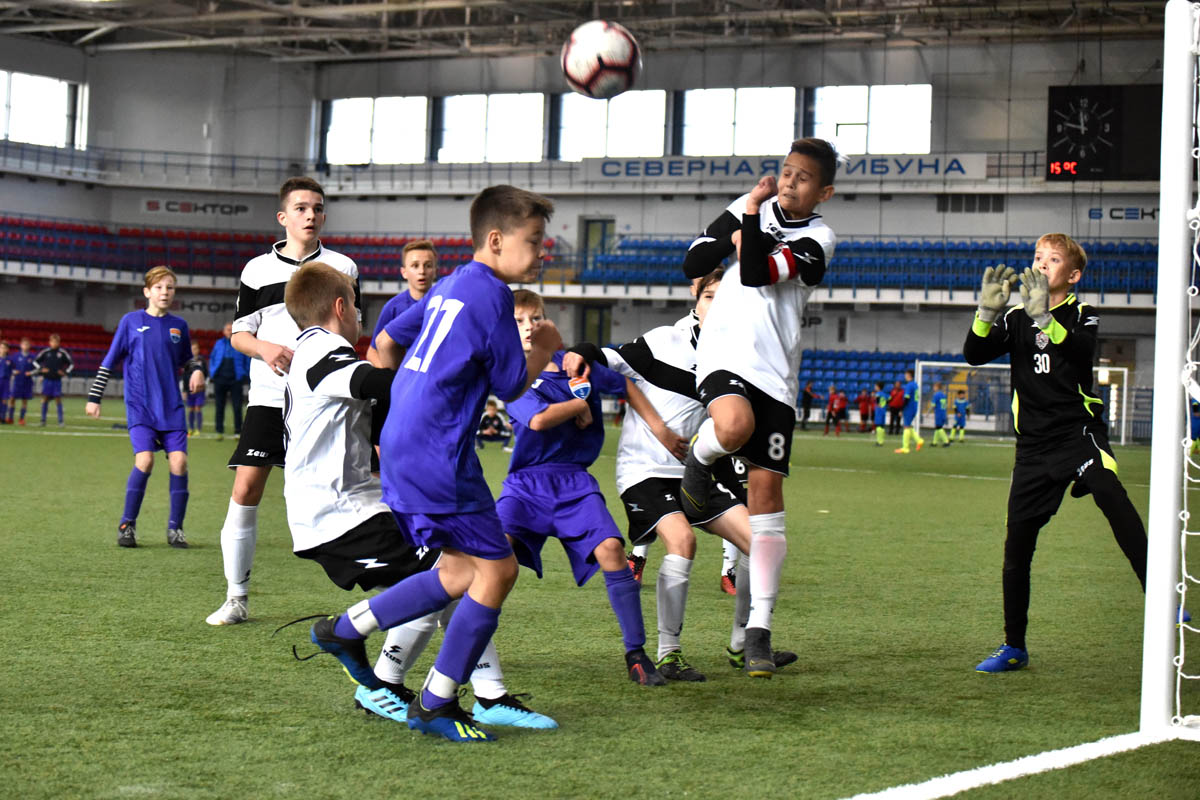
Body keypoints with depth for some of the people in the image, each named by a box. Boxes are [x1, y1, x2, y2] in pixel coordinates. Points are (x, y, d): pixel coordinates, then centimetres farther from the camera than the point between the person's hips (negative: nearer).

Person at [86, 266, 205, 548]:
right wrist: (94, 397, 5)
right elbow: (109, 362, 7)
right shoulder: (131, 322, 3)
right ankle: (127, 525, -4)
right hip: (139, 406, -3)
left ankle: (175, 527, 4)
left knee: (179, 461, -10)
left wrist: (195, 371, 2)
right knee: (145, 459, -19)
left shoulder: (178, 325, 10)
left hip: (172, 408, 3)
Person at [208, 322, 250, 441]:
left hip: (235, 380, -2)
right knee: (219, 407, 4)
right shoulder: (218, 344, 12)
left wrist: (245, 375, 2)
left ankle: (238, 432, 1)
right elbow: (212, 358, 19)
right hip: (219, 380, 2)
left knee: (237, 407, -4)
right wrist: (212, 373, 9)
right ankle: (219, 431, 10)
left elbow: (247, 361, 9)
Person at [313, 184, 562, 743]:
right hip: (437, 454, -10)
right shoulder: (489, 293, -11)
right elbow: (511, 386, -7)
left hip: (401, 446, 10)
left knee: (463, 572, 15)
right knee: (496, 569, -5)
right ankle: (435, 704, 1)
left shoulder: (450, 287, 17)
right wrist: (544, 348, 11)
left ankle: (344, 630, 20)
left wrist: (392, 417, 36)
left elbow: (386, 341, 25)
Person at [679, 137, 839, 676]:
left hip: (775, 372, 0)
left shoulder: (816, 240, -3)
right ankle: (699, 459, 3)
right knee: (735, 426, -36)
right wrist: (742, 213, -3)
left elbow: (756, 274, -17)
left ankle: (758, 630, 1)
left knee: (766, 490, -3)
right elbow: (692, 265, 6)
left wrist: (749, 223, -10)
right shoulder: (753, 207, 10)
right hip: (724, 353, 1)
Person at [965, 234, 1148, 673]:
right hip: (1034, 444, 4)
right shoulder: (1015, 319, 13)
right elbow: (974, 354, -1)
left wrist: (1044, 317, -32)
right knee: (1017, 545, 2)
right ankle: (1014, 647, 15)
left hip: (1079, 430, -3)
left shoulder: (1083, 315, 4)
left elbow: (1083, 353, -18)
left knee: (1111, 496, -32)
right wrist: (987, 313, -18)